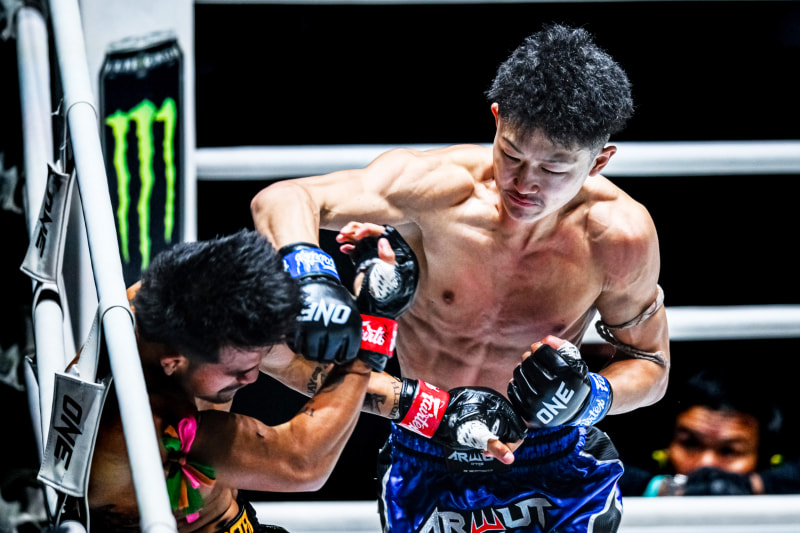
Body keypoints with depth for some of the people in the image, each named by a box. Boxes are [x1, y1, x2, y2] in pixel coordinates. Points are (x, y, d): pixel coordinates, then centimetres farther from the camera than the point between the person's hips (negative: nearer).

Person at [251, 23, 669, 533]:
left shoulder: (620, 236, -19)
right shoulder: (441, 187, -24)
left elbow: (649, 365, -3)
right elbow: (282, 200, -28)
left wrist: (591, 399, -26)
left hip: (555, 469, 0)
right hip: (425, 468, 0)